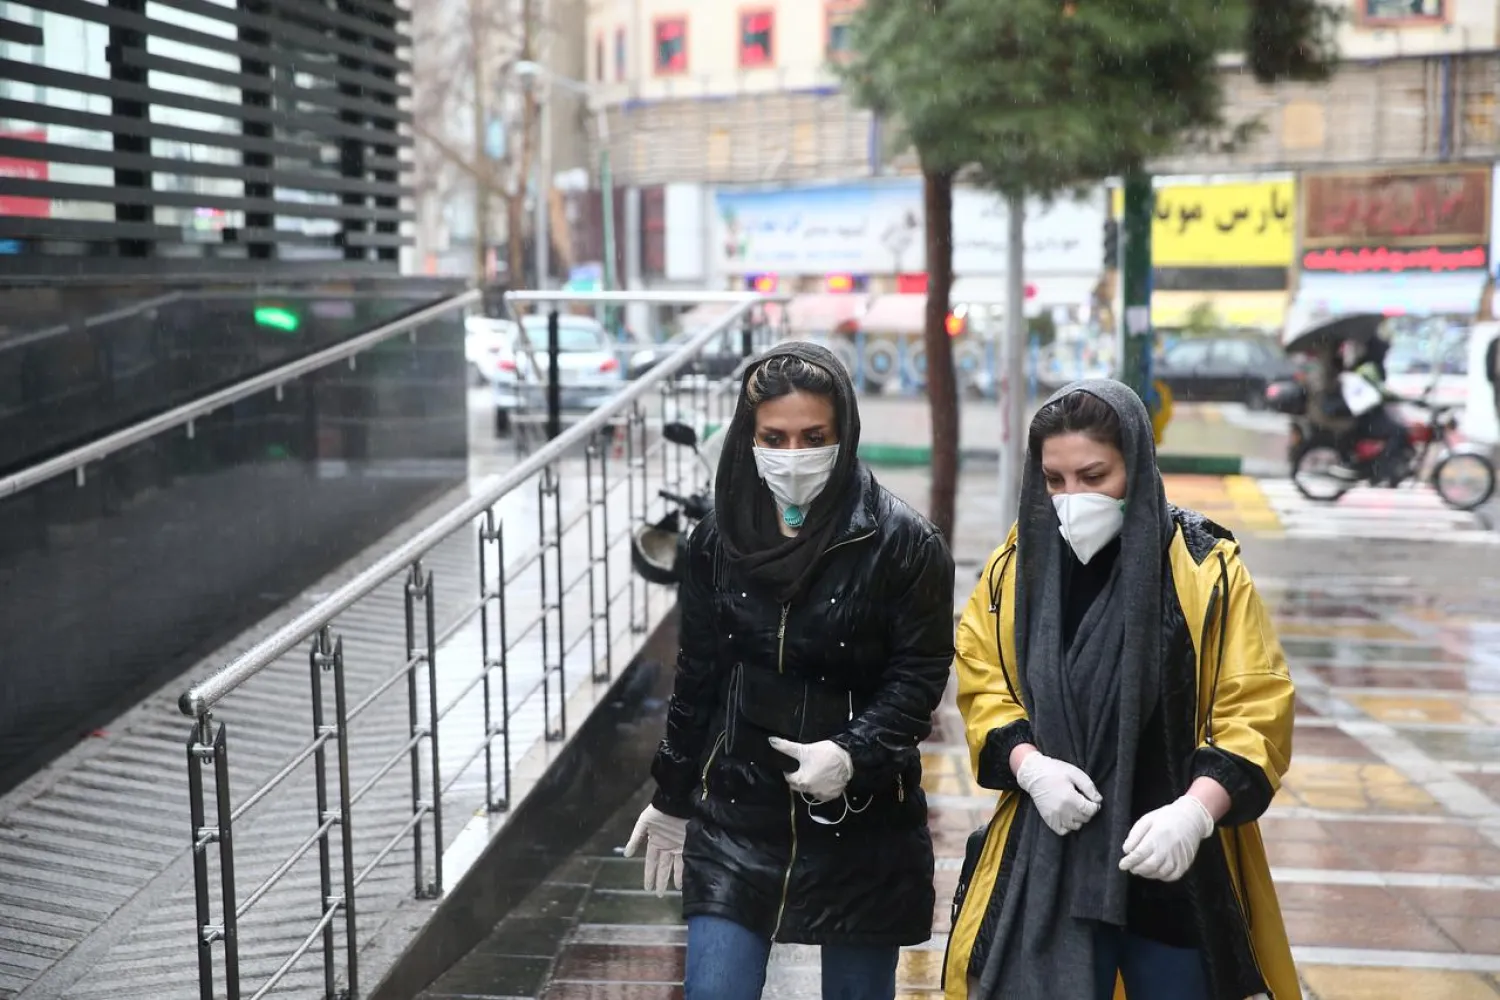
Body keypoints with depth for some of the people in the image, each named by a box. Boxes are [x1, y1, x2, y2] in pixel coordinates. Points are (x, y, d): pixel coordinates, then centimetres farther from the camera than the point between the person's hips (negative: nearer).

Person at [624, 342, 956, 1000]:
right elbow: (698, 676, 10)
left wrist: (853, 755, -24)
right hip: (737, 819, 2)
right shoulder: (719, 538, 2)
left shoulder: (904, 544, -9)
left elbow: (918, 678, -8)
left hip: (862, 824, -2)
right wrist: (672, 798, 15)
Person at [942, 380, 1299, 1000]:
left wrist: (1195, 810, -23)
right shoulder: (1017, 566, 2)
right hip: (1047, 860, 2)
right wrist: (1030, 766, -12)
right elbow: (984, 688, 7)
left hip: (1177, 865, -1)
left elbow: (1257, 713, -8)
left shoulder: (1207, 568, -7)